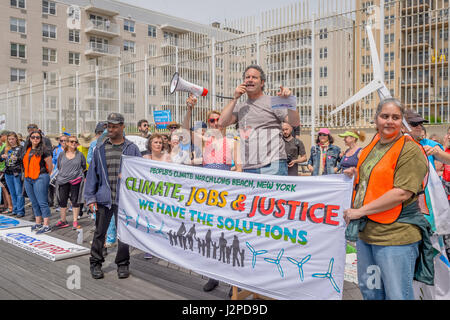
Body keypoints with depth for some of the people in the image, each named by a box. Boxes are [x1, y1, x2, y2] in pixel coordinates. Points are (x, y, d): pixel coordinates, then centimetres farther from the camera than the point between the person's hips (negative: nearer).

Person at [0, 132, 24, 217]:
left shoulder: (20, 148, -1)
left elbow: (22, 159, -13)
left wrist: (16, 158, -33)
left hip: (17, 173, -5)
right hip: (8, 173, 5)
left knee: (19, 193, -5)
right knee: (12, 193, 12)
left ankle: (20, 211, -3)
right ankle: (15, 210, 19)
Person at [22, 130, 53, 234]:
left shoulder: (44, 150, -8)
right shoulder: (26, 150, 13)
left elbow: (50, 167, -3)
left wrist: (45, 176, 8)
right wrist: (26, 176, 19)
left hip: (40, 178, -7)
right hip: (28, 179, 7)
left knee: (42, 202, -7)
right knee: (34, 203, 13)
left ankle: (46, 226, -5)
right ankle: (38, 223, 22)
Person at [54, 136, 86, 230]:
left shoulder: (80, 155, 2)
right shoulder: (62, 154, 6)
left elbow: (84, 167, 13)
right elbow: (58, 167, 17)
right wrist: (64, 173, 12)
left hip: (76, 180, -2)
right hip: (63, 180, 2)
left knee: (75, 201, 2)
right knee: (62, 201, 7)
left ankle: (75, 221, 9)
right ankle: (63, 221, 20)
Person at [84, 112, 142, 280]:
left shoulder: (132, 149, 3)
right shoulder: (100, 149, 8)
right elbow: (92, 174, 8)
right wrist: (90, 198, 3)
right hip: (103, 198, 2)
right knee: (99, 232, 8)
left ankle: (123, 264, 23)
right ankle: (95, 263, 24)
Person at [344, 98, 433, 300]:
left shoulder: (410, 151, -12)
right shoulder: (372, 147, 13)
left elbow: (402, 193, -21)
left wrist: (361, 211, -19)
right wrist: (356, 174, 7)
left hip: (395, 236, -8)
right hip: (366, 231, 8)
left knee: (397, 295, 4)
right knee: (368, 290, 21)